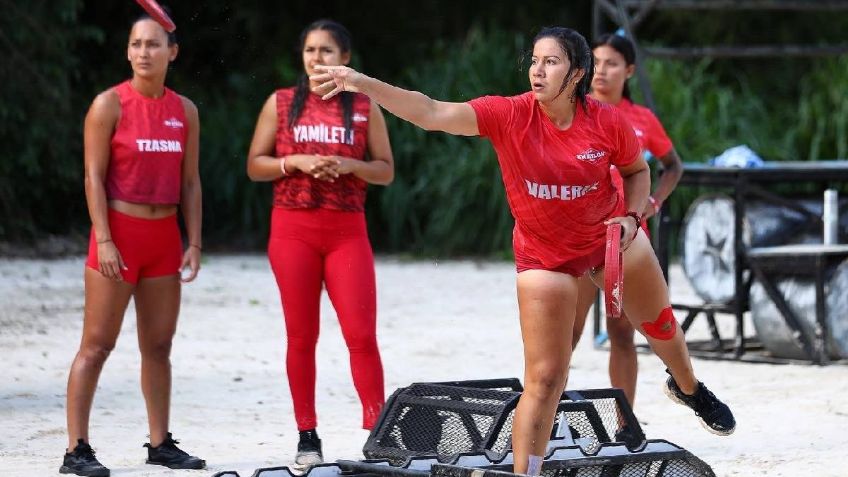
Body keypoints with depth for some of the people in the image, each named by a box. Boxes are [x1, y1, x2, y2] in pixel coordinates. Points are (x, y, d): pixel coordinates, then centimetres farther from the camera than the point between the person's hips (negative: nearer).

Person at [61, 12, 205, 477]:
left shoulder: (185, 110, 9)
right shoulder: (110, 105, -5)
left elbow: (190, 182, 12)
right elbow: (94, 176, -9)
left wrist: (194, 243, 6)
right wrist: (104, 240, -16)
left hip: (164, 236, 5)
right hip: (119, 232, -5)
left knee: (158, 346, 10)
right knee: (97, 345, -6)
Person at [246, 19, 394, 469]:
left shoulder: (364, 106, 7)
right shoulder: (281, 103, 6)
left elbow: (386, 170, 7)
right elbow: (254, 165, 6)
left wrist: (348, 165, -11)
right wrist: (296, 162, -12)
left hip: (347, 230, 0)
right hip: (293, 229, 0)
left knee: (362, 335, -8)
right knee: (301, 336, 3)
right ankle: (307, 436, 9)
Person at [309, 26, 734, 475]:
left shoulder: (608, 122, -21)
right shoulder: (508, 115, -26)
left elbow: (637, 170, 1)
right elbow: (431, 113, -38)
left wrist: (631, 216, -17)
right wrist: (362, 83, -49)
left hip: (610, 235, 3)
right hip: (544, 256, -3)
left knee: (660, 323, 26)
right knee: (543, 379, -8)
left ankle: (688, 387, 60)